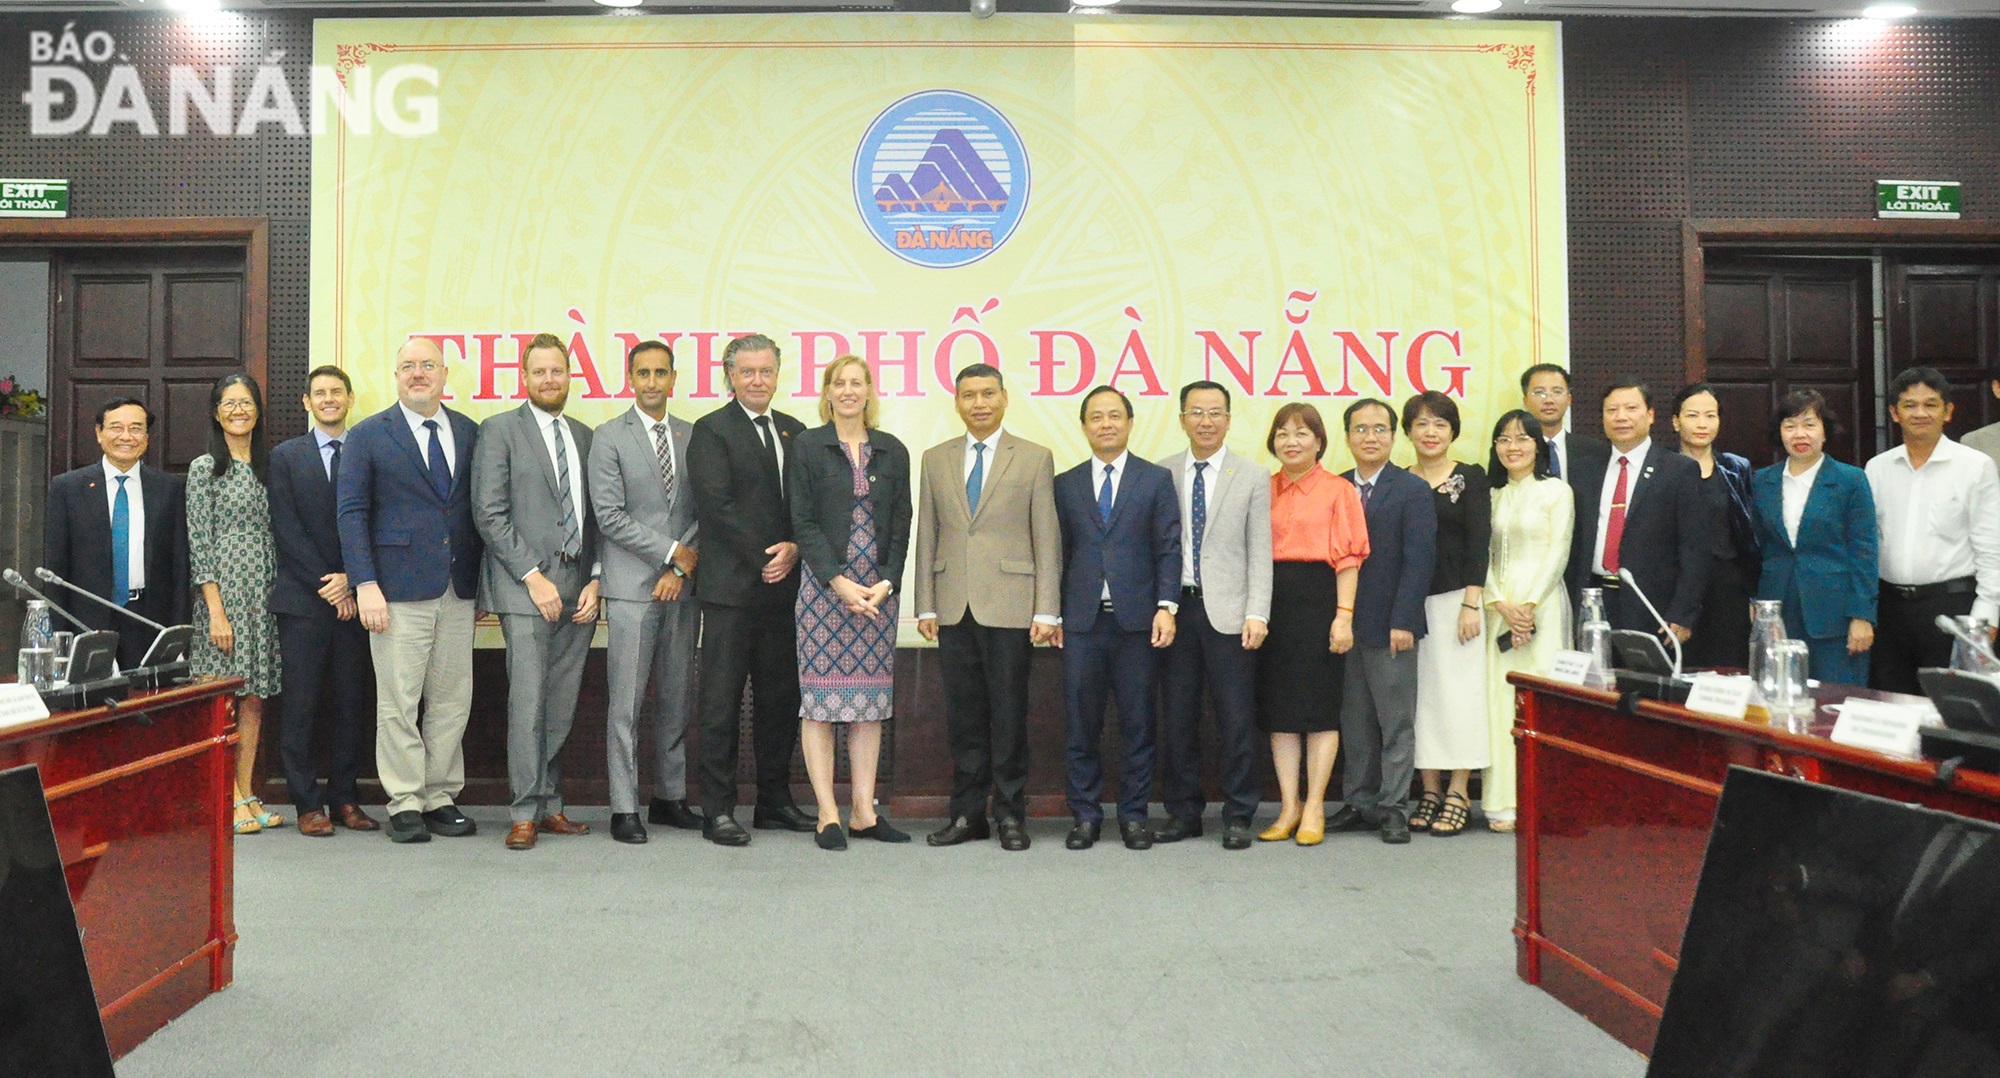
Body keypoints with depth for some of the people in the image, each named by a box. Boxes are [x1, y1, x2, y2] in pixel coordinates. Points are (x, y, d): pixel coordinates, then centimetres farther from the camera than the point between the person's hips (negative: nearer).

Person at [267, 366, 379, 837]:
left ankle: (345, 798, 14)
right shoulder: (286, 457, 8)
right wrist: (326, 583, -9)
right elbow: (287, 529, 0)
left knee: (352, 702, 5)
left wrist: (352, 581, -8)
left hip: (355, 598, 1)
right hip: (302, 599, -1)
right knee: (299, 705, -1)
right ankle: (308, 803, 7)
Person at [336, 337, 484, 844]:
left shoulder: (469, 433, 12)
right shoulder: (368, 436, 3)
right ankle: (405, 804, 10)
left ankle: (441, 798, 17)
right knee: (398, 702, -1)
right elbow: (352, 513, -1)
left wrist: (483, 581, 7)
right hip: (398, 589, -3)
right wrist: (365, 584, -10)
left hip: (458, 590, 3)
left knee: (453, 700, 7)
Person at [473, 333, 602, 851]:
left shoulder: (585, 437, 17)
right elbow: (489, 513, -6)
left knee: (562, 706, 6)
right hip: (524, 588, -4)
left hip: (578, 590, 5)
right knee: (528, 701, -7)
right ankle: (524, 813, 0)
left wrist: (595, 580, 4)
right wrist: (534, 577, -12)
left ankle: (550, 806, 15)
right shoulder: (499, 430, 2)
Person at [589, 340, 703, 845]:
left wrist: (685, 565, -4)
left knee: (678, 699, 9)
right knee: (626, 703, -2)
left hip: (683, 585, 4)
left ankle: (670, 798, 20)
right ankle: (624, 808, 5)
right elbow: (610, 517, -7)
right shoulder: (608, 438, 0)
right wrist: (671, 553, -9)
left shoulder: (694, 437, 12)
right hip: (632, 586, -4)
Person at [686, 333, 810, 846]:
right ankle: (717, 811, 7)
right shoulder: (711, 430, -2)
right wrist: (764, 559, -12)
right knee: (721, 702, -1)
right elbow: (715, 506, -11)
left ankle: (775, 803, 21)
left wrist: (794, 548, -6)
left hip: (783, 586, 6)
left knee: (781, 698, 10)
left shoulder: (794, 431, 16)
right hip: (731, 587, -6)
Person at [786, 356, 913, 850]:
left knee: (871, 700, 5)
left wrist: (887, 583, -5)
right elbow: (802, 522, -4)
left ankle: (865, 811, 12)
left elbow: (901, 525, 8)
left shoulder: (892, 451, 11)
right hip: (822, 584, -3)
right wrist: (839, 582, -12)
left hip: (879, 589, 3)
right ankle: (827, 814, 4)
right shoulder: (806, 447, 2)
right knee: (820, 699, -3)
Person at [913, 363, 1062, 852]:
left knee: (1009, 715, 2)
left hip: (1009, 606, -3)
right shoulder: (936, 459, 12)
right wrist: (925, 606, 5)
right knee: (963, 715, 8)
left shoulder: (1035, 459, 4)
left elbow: (1047, 540, 0)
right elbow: (926, 537, 11)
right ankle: (967, 812, 18)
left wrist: (1046, 611, -6)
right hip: (953, 608, 3)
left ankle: (1010, 814, 14)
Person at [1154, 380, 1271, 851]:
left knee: (1237, 720, 1)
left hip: (1228, 611, -2)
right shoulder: (1162, 474, 7)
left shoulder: (1252, 476, 4)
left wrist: (1257, 613, -8)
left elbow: (1260, 551, 1)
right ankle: (1183, 812, 19)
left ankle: (1238, 817, 13)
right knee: (1176, 719, 7)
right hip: (1177, 608, 2)